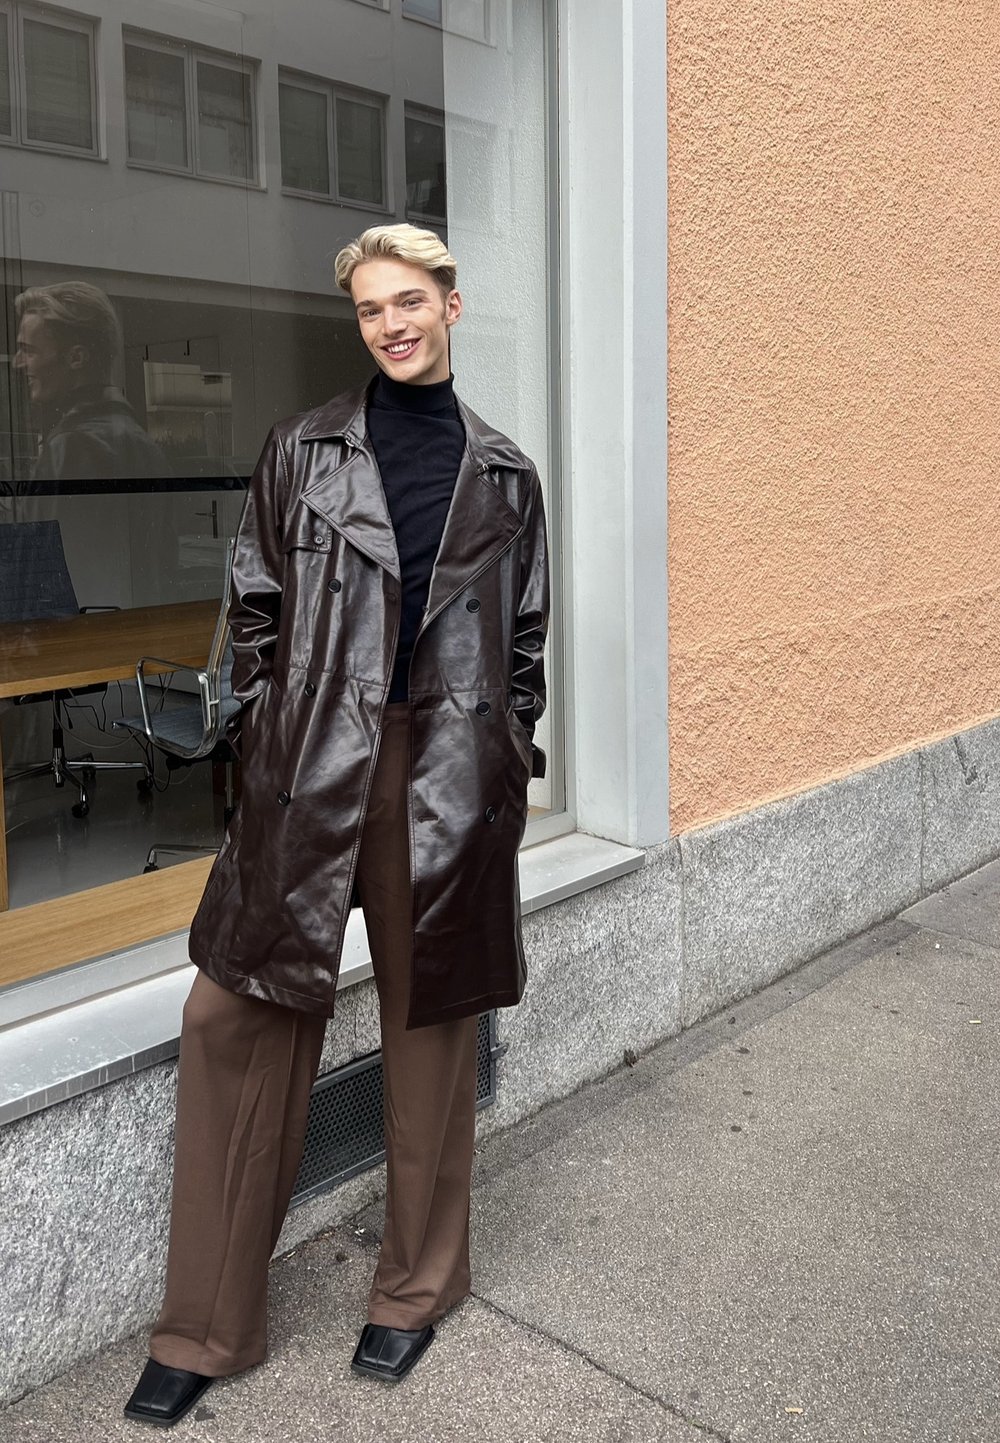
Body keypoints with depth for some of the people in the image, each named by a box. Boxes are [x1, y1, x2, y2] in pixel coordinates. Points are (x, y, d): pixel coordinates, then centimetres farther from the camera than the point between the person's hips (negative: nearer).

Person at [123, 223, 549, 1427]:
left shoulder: (504, 476, 11)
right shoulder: (305, 450, 8)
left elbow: (525, 636, 14)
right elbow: (257, 606, 8)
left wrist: (514, 755, 8)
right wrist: (269, 733, 2)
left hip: (451, 775, 1)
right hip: (313, 773, 0)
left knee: (430, 1021, 10)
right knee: (238, 1017, 0)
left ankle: (417, 1287, 31)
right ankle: (205, 1329, 17)